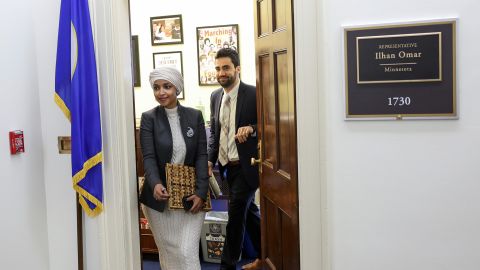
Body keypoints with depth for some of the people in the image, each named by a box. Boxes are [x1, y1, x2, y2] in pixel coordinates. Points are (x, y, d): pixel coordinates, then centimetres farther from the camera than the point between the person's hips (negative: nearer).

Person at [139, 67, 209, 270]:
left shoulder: (195, 116, 2)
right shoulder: (148, 118, -1)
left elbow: (201, 156, -1)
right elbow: (148, 157, -10)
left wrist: (201, 192, -11)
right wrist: (155, 184, -30)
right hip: (160, 197, 0)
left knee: (188, 252, -5)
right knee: (168, 251, 10)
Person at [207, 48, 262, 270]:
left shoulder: (253, 94, -12)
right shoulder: (215, 96, 8)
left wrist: (251, 129, -27)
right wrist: (210, 160, 4)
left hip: (246, 166, -7)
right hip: (227, 166, 7)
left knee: (236, 213, -5)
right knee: (248, 211, 17)